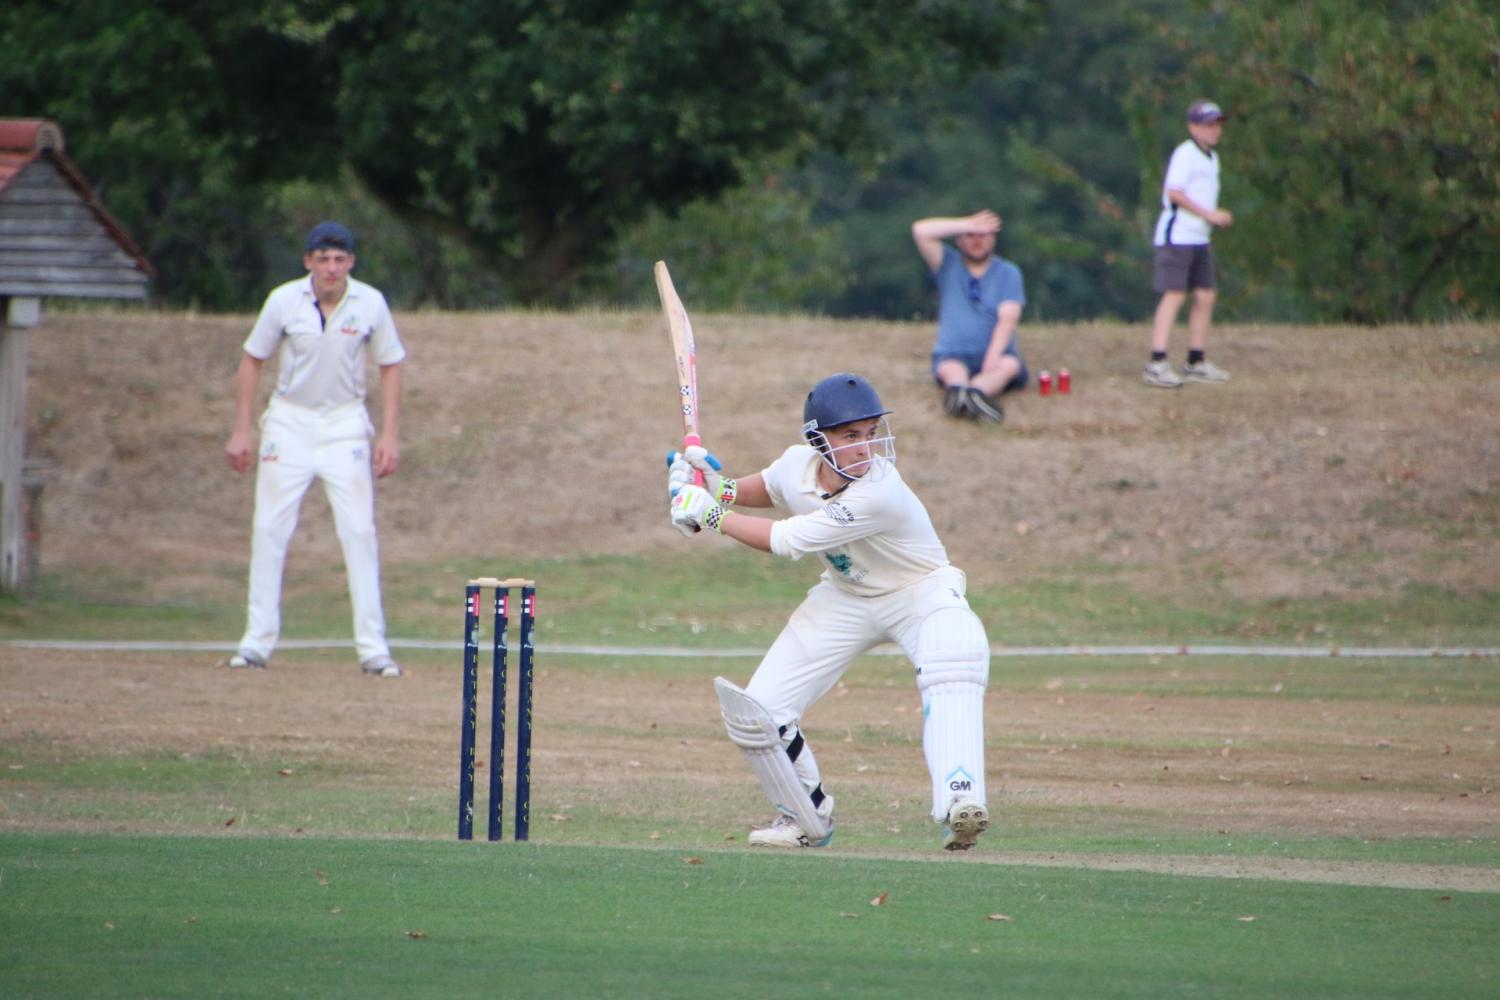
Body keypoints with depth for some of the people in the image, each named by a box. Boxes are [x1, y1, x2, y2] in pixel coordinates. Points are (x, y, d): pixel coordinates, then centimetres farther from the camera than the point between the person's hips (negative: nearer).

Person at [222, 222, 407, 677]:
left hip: (345, 424, 0)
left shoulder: (370, 304, -8)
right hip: (289, 422, 0)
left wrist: (389, 435, -6)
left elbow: (390, 366, 2)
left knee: (359, 532, -7)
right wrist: (241, 430, -3)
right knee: (268, 531, -2)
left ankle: (372, 647, -4)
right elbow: (252, 361, 1)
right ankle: (257, 640, 4)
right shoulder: (284, 301, -10)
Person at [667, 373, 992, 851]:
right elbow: (761, 489, 12)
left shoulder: (880, 493, -34)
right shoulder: (797, 465, -15)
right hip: (845, 598, 6)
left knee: (957, 652, -40)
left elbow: (785, 541, -30)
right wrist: (716, 485, -9)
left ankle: (959, 802, -47)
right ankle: (809, 821, 18)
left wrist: (710, 513, -22)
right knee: (754, 712, -5)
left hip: (918, 592, -6)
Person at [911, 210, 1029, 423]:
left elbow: (1008, 319, -6)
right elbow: (920, 231, -4)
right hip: (953, 355, 0)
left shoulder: (1008, 272, 8)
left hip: (995, 355, 0)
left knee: (1010, 365, -34)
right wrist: (969, 225, -4)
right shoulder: (948, 265, 12)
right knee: (950, 369, -34)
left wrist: (993, 356, -24)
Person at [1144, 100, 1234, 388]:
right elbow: (1174, 192, -21)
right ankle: (1157, 364, -18)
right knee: (1174, 296, -14)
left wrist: (1217, 218, 7)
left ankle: (1196, 363, 17)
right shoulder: (1186, 154, -11)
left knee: (1205, 297, 9)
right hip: (1177, 235, -9)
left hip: (1200, 238, 9)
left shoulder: (1211, 158, 17)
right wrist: (1208, 214, -20)